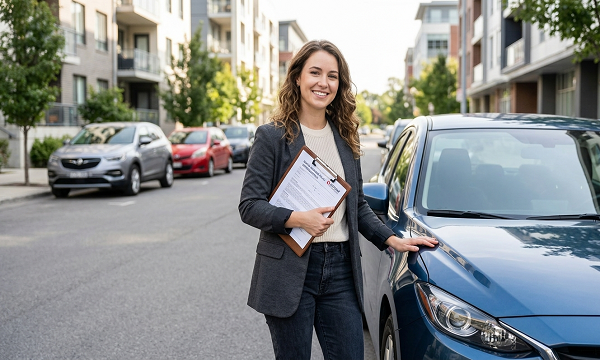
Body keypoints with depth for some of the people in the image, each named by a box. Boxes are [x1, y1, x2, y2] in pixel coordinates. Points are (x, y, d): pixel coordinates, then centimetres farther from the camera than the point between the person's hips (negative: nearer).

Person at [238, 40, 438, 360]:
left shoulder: (345, 137, 12)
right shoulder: (272, 136, -4)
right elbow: (249, 206, -8)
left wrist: (392, 240, 7)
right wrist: (297, 219, -22)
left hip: (340, 269, 4)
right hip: (289, 271, -4)